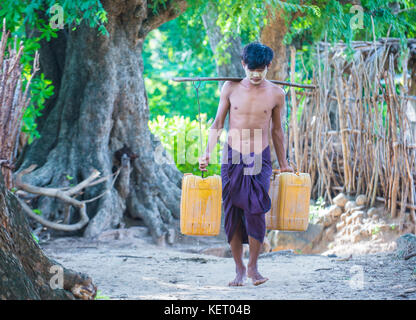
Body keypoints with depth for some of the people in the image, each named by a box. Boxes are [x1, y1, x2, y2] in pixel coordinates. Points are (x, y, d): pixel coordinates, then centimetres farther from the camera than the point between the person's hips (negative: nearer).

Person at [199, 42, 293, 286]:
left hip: (260, 159, -1)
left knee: (256, 211, -13)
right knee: (232, 213, 0)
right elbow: (218, 123, 6)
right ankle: (239, 268, 12)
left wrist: (283, 163, 14)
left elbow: (277, 130, 11)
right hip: (232, 157, 1)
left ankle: (253, 266, 3)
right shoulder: (231, 88, 0)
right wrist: (208, 153, -2)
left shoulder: (276, 94, 0)